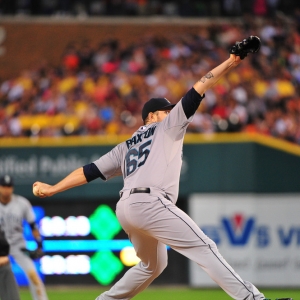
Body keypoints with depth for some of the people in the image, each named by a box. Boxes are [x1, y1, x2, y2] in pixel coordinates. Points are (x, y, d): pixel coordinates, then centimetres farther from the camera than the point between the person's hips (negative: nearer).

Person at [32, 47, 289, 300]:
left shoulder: (126, 147, 31)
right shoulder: (166, 127, 15)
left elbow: (90, 171, 25)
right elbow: (194, 95, 6)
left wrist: (52, 189, 24)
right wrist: (228, 64, 1)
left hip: (125, 208, 8)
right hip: (150, 203, -8)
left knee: (153, 264, 28)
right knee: (203, 247, -15)